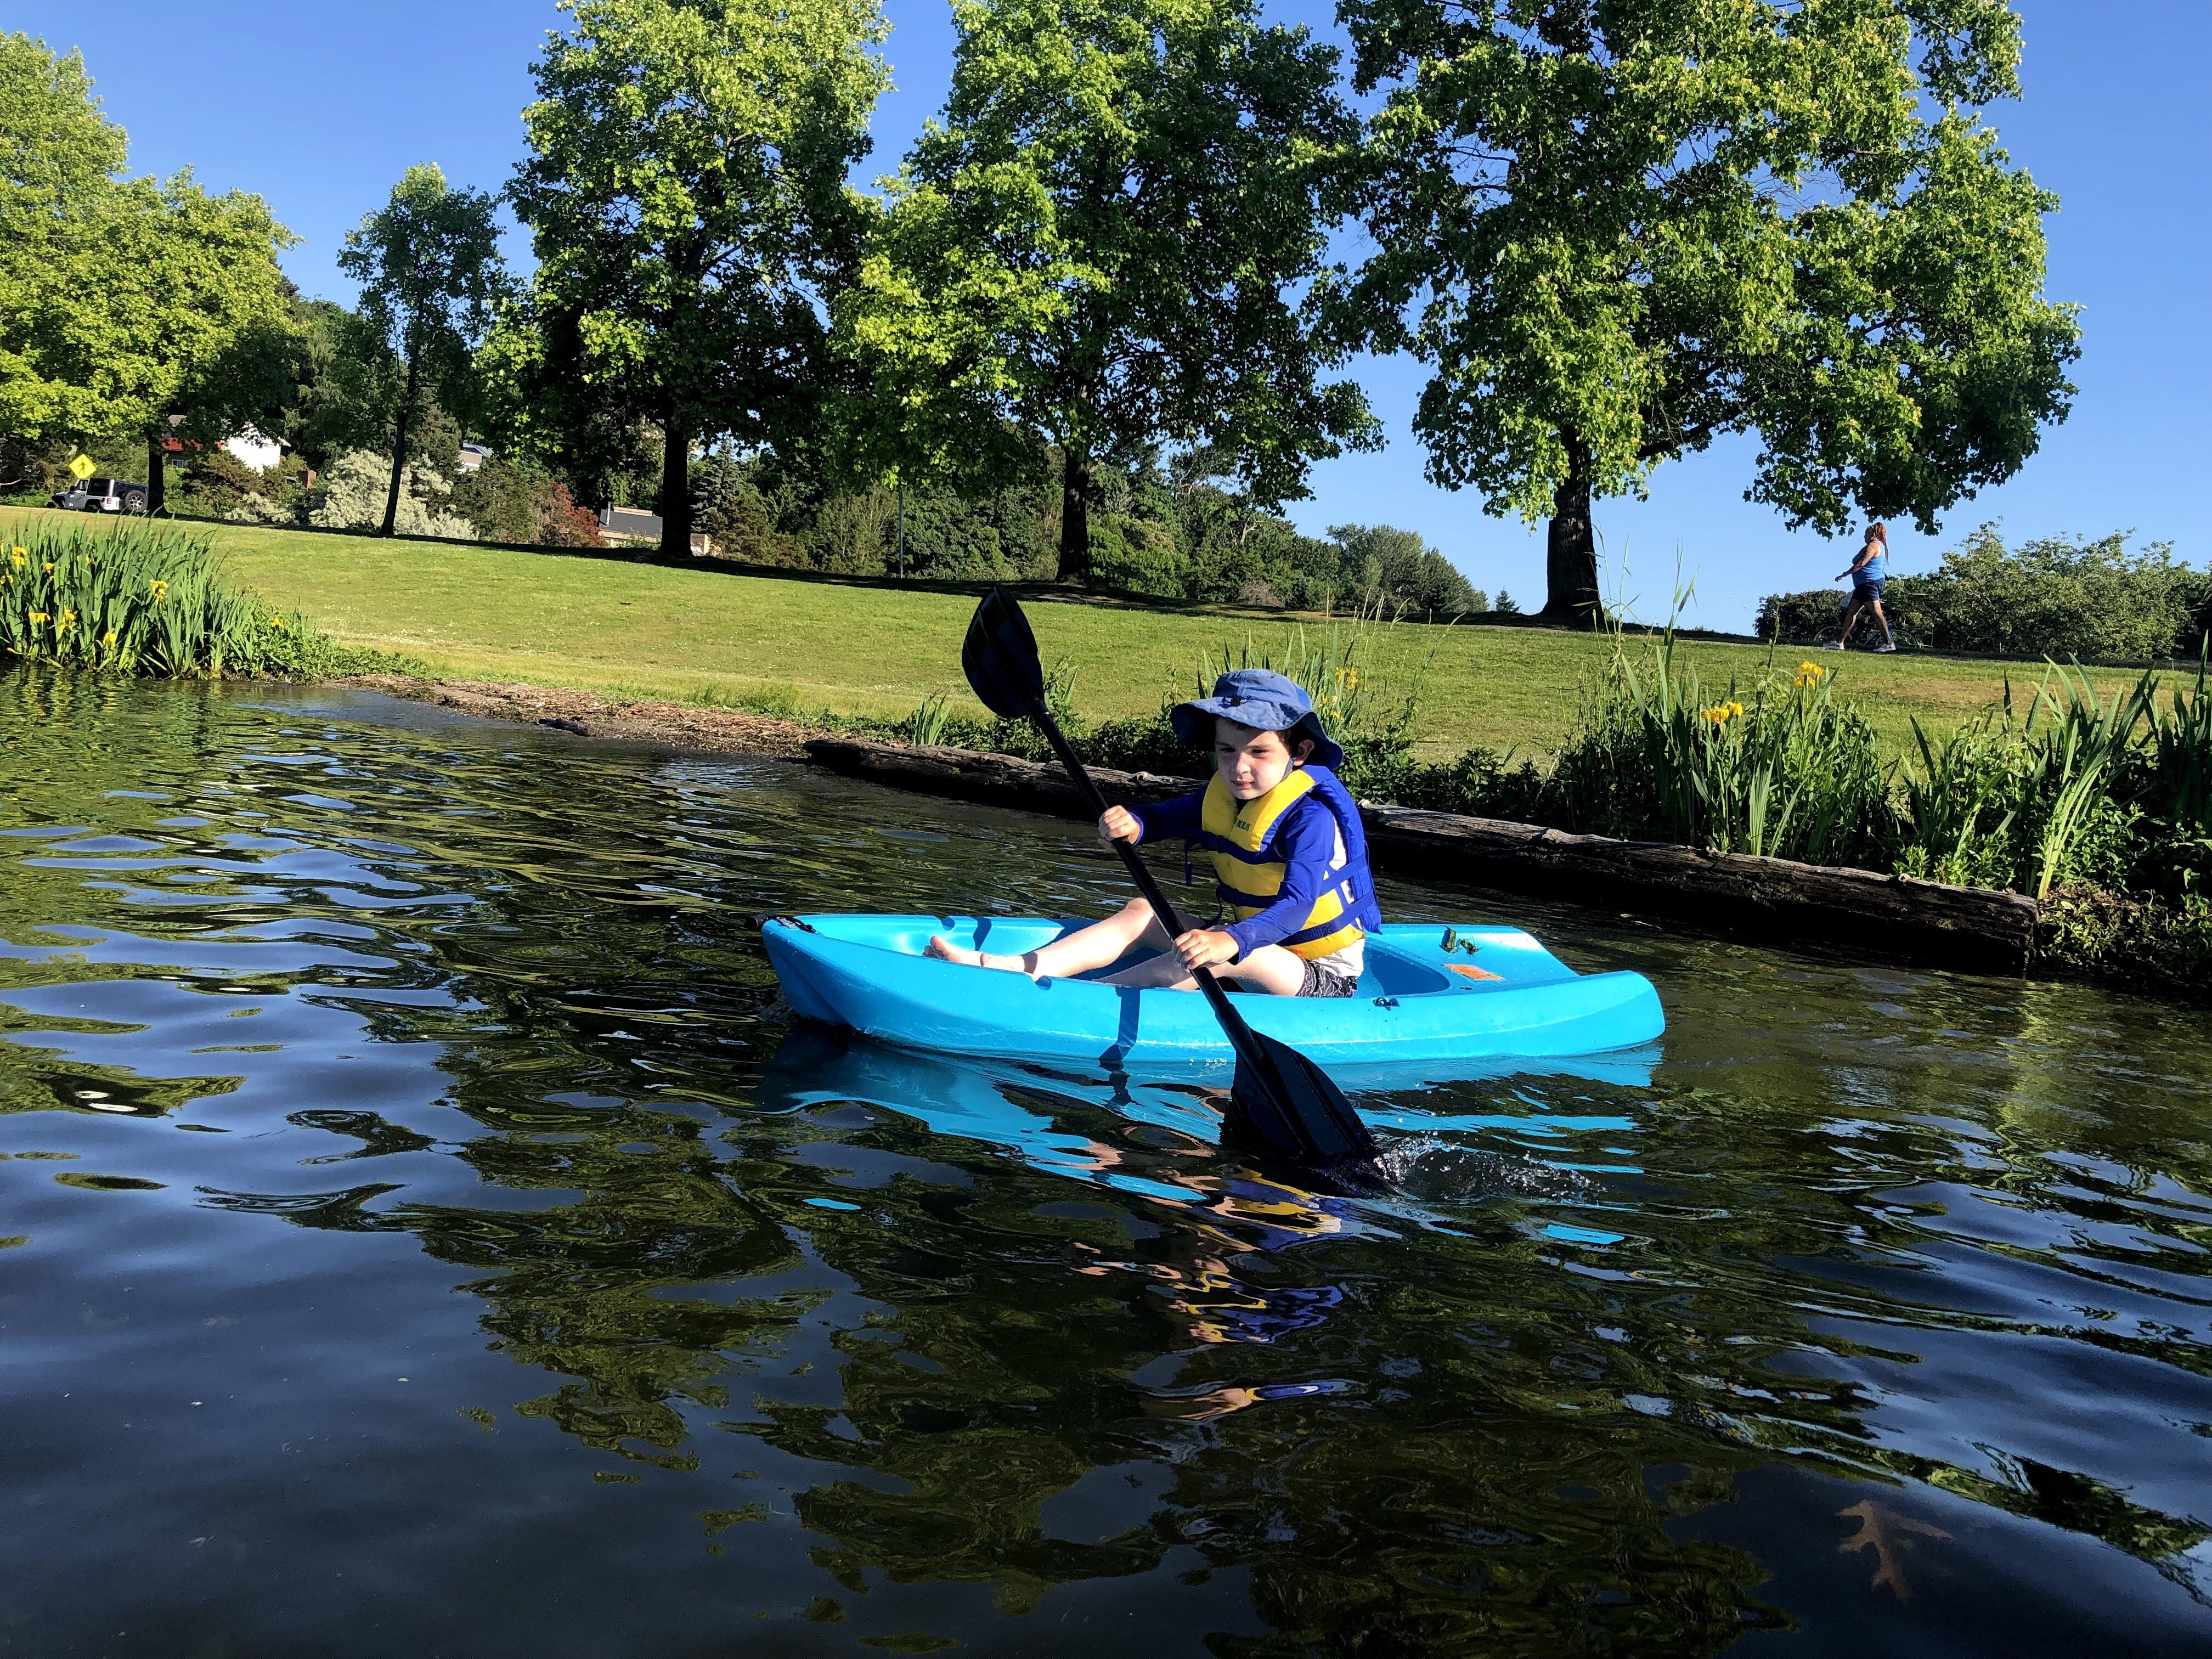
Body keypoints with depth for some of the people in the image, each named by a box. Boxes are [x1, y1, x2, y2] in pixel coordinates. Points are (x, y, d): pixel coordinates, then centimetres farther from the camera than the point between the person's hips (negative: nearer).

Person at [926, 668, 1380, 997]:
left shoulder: (1310, 814, -22)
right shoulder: (1221, 797, 3)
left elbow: (1297, 905, -34)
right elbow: (1164, 819, 14)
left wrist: (1232, 942, -53)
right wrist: (1132, 822, -13)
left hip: (1320, 977, -8)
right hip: (1250, 949, 8)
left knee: (1240, 956, -36)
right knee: (1142, 912, -5)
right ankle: (1016, 968, -24)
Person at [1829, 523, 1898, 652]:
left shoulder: (1873, 546, -10)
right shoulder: (1880, 546, 23)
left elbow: (1861, 564, -17)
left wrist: (1844, 575, -10)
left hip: (1870, 582, -11)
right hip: (1864, 585, 11)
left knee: (1877, 613, -14)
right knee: (1851, 611, 9)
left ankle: (1889, 643, -17)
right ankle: (1841, 642, 9)